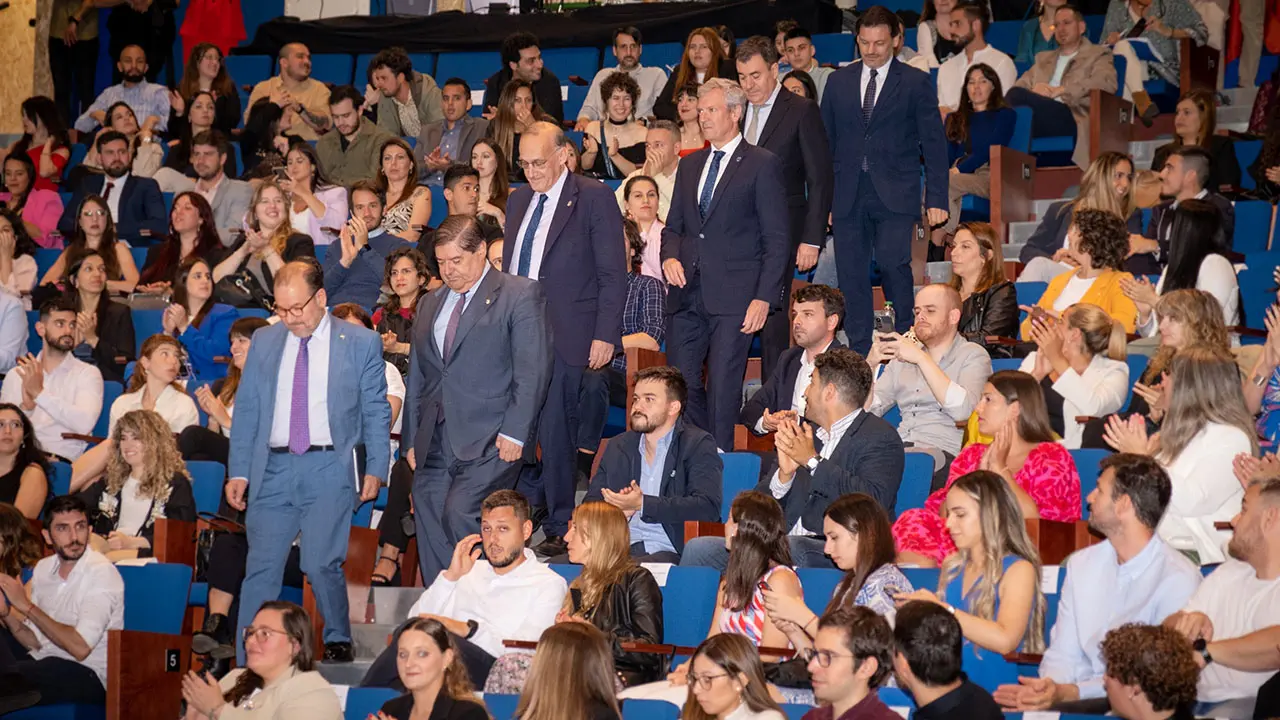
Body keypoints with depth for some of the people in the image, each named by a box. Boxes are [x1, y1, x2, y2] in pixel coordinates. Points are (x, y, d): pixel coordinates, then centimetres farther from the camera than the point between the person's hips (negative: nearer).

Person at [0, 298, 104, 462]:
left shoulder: (88, 373, 6)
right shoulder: (16, 375, 18)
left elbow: (85, 423, -12)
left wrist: (39, 393, -13)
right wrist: (25, 407, -11)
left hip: (61, 458, -3)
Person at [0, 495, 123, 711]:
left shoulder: (102, 573, -13)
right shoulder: (44, 568, 9)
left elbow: (80, 648, -22)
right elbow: (36, 641, 9)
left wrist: (27, 606, -18)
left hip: (87, 676, -8)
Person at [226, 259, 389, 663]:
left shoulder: (361, 344, 5)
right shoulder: (264, 343, 13)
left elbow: (376, 412, 6)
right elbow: (246, 410, 14)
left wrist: (375, 469, -2)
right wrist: (238, 472, 7)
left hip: (330, 468, -3)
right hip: (272, 470, 3)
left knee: (321, 565, -10)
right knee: (261, 568, -2)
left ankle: (338, 641, 13)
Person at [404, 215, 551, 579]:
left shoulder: (521, 295, 1)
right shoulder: (430, 304, 21)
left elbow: (533, 371, -7)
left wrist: (514, 433, -14)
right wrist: (412, 439, 16)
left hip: (491, 441, -6)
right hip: (435, 446, 6)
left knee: (460, 513, -22)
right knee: (431, 530, 0)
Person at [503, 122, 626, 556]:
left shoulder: (594, 199, -3)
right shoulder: (519, 201, 17)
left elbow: (613, 273, -6)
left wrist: (604, 336, -12)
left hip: (565, 337, -6)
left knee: (555, 431, -4)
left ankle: (559, 529, 5)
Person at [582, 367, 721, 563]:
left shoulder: (698, 445, 5)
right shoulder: (618, 446, 21)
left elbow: (708, 507, -10)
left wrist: (643, 504, -16)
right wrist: (618, 511, -6)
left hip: (667, 552, -5)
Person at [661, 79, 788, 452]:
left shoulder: (762, 164, 0)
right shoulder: (690, 165, 18)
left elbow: (776, 238, -4)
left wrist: (764, 298, -12)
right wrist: (670, 256, 1)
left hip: (734, 296, -6)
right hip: (688, 294, 6)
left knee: (723, 388, -5)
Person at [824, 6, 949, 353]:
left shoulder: (916, 83, 4)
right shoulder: (838, 81, 12)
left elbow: (934, 145, 3)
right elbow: (826, 143, 14)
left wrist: (937, 200, -3)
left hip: (895, 195, -3)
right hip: (848, 197, 3)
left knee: (893, 263, -18)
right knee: (851, 275, 1)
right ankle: (859, 355, 8)